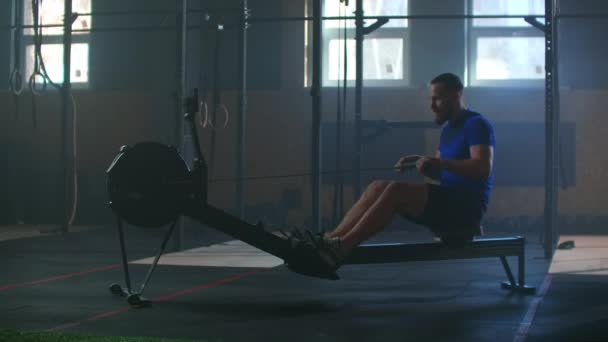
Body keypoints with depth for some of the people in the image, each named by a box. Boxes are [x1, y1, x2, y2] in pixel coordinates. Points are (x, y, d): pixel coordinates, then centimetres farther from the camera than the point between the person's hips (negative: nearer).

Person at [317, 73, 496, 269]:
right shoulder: (449, 128, 20)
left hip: (467, 207, -9)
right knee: (378, 187, -10)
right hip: (448, 202, 9)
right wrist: (421, 163, 4)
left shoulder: (476, 125, -9)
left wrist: (440, 162, -28)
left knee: (397, 190, -29)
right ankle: (330, 241, -25)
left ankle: (342, 246, -37)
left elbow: (483, 168, -23)